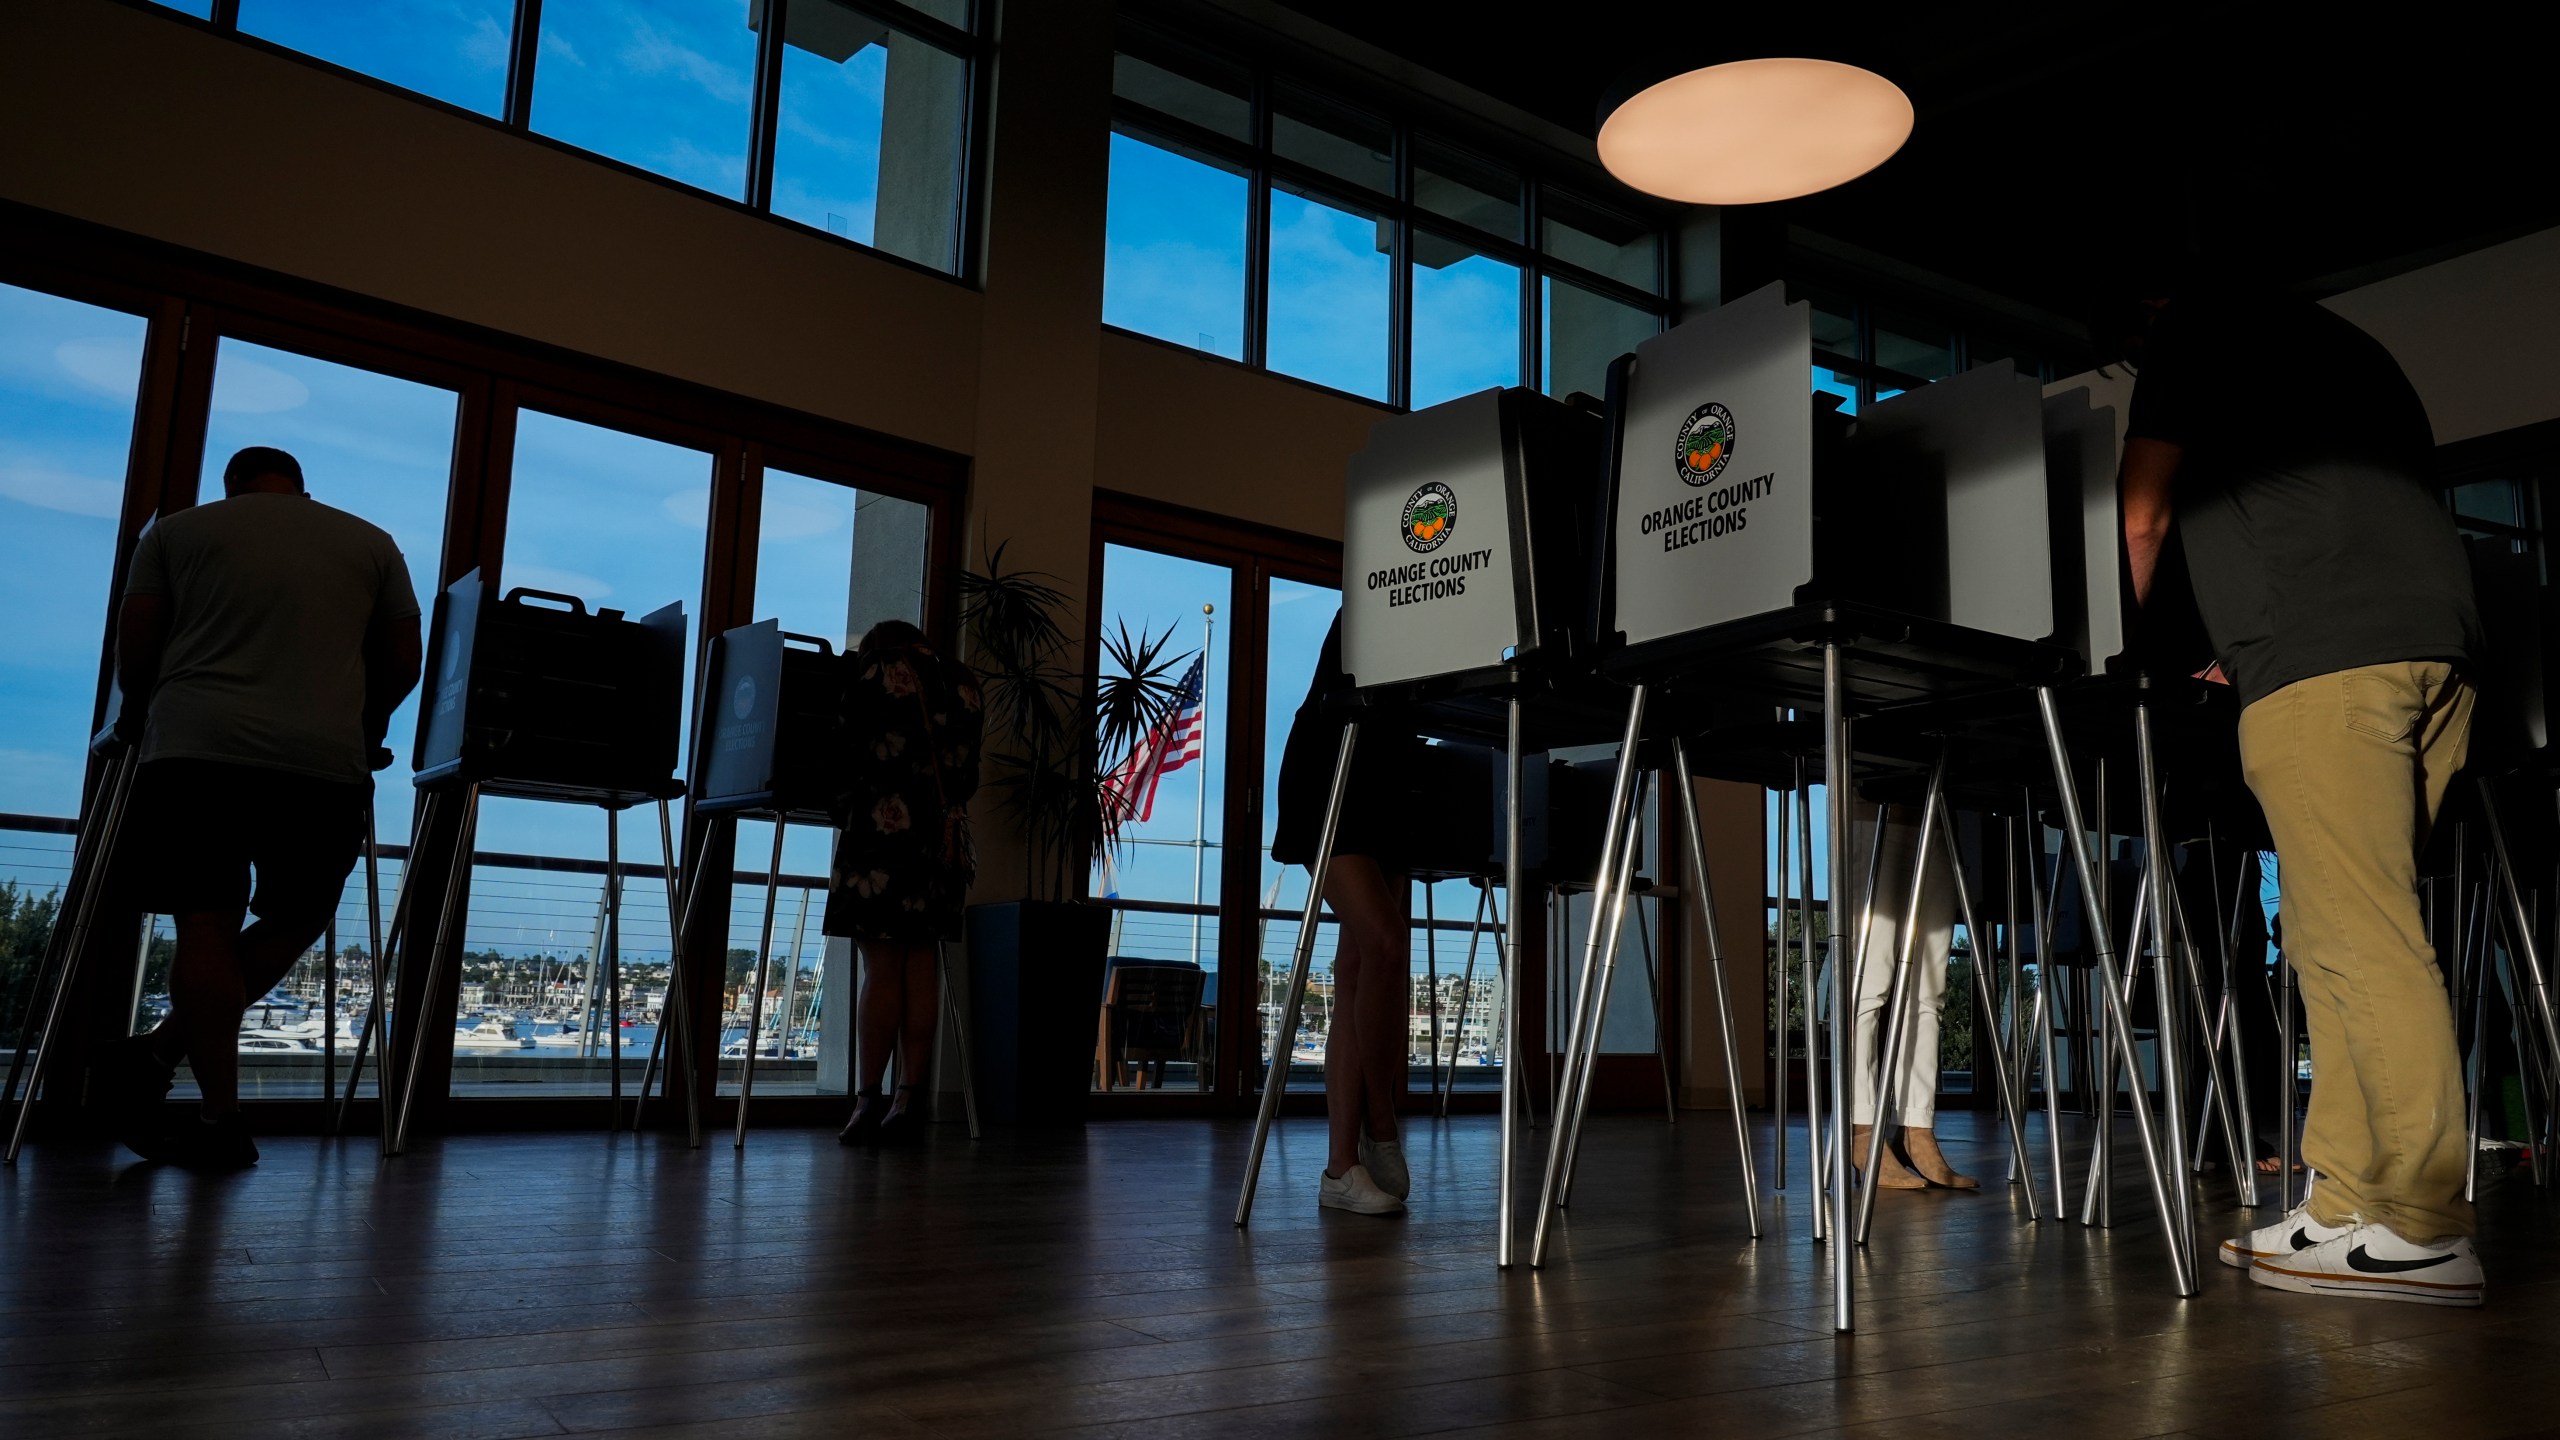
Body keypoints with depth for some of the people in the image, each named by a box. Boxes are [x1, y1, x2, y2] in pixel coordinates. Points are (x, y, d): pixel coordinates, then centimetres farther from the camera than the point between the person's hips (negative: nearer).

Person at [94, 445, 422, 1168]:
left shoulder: (180, 529, 17)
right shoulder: (371, 544, 19)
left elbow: (133, 647, 14)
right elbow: (404, 662, 17)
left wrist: (141, 714, 32)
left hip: (197, 747, 0)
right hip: (327, 761, 1)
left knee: (207, 924, 0)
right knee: (294, 922, 14)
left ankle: (221, 1118, -5)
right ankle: (159, 1055, 4)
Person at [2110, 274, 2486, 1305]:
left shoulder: (2188, 326, 14)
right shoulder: (2332, 341, 35)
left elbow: (2142, 520, 8)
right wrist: (2239, 662, 33)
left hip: (2322, 651, -8)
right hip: (2436, 635, 8)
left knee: (2358, 937, -12)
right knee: (2331, 935, 7)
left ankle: (2425, 1229, -14)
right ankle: (2349, 1206, 5)